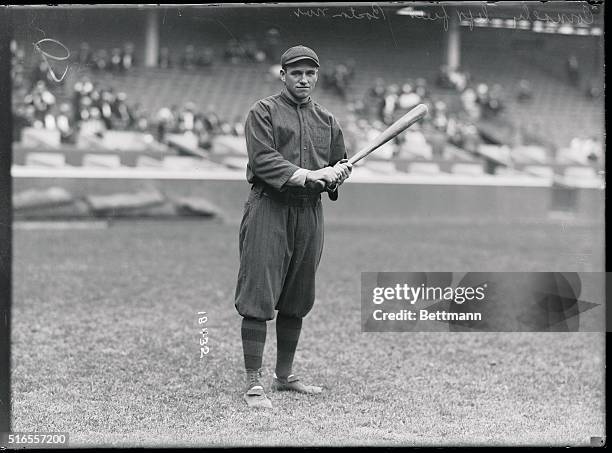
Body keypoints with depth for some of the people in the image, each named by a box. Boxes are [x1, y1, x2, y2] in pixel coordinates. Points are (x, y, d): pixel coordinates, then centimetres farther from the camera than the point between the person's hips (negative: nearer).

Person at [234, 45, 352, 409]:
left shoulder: (327, 121, 19)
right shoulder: (264, 112, 1)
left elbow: (341, 162, 23)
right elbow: (264, 159, -12)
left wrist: (339, 172, -2)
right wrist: (309, 175, -21)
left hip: (309, 212, 6)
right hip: (269, 208, -5)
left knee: (296, 301, 11)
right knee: (259, 298, -10)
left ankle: (285, 376, 23)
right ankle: (254, 383, -9)